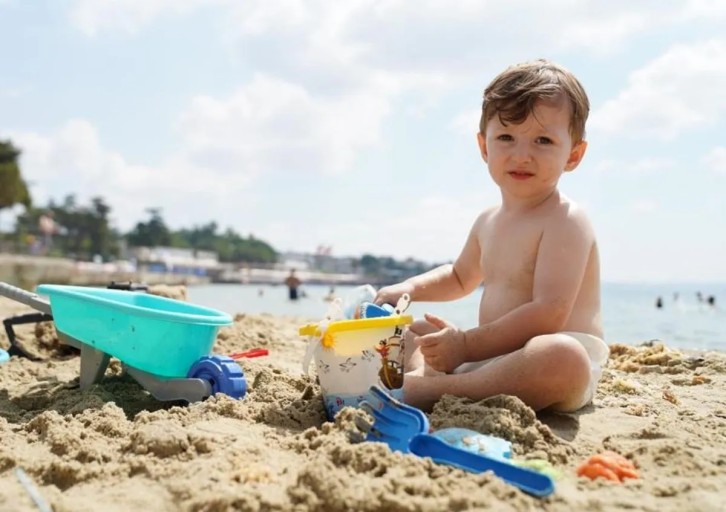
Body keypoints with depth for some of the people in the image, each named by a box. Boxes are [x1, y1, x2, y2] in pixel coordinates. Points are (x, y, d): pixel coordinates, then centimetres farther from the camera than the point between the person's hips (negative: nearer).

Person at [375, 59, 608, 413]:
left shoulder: (565, 222, -13)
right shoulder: (488, 222, 11)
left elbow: (549, 314, -25)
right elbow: (460, 277, 30)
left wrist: (467, 344, -24)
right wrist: (408, 288, 12)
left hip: (562, 361, -8)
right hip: (491, 358, 8)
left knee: (563, 357, -42)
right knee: (408, 330, 14)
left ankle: (428, 391, -34)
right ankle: (425, 372, -20)